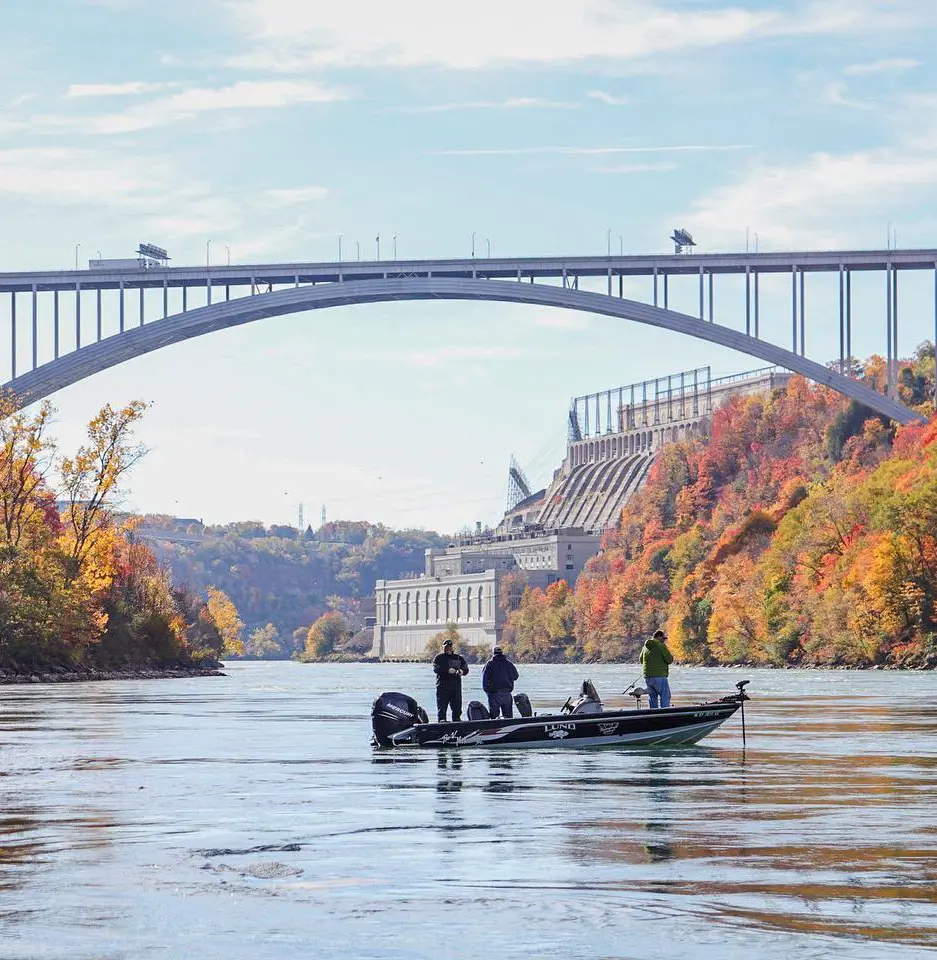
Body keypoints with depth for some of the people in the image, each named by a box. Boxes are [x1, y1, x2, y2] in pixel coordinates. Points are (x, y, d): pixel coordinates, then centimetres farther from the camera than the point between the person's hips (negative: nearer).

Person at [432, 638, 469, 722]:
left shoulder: (459, 658, 14)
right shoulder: (438, 658, 5)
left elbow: (466, 669, 8)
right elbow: (436, 669, -11)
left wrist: (462, 671, -16)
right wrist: (448, 670, -25)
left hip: (456, 687, 3)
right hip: (442, 687, -3)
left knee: (457, 709, 6)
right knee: (441, 708, -3)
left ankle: (457, 722, 11)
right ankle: (441, 722, -1)